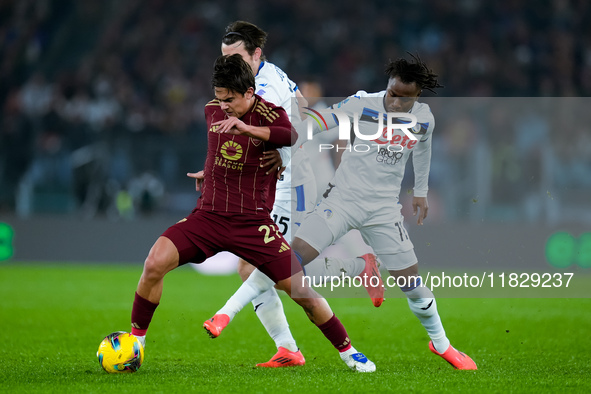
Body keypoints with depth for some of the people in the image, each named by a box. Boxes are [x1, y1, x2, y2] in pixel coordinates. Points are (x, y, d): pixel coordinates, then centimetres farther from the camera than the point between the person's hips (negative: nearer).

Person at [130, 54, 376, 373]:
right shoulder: (212, 110, 4)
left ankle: (348, 353, 17)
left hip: (252, 223, -3)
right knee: (155, 263, -21)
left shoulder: (268, 115, -12)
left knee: (302, 292, -4)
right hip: (208, 215, 3)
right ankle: (134, 343, -4)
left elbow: (294, 137, -37)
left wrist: (247, 128, -45)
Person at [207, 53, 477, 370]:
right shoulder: (362, 105, -13)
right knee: (295, 255, -19)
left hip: (384, 208, 3)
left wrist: (420, 192, 29)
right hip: (343, 198, -3)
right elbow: (316, 124, -17)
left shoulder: (424, 118, -1)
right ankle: (228, 312, -15)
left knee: (411, 281, 3)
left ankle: (440, 344, 28)